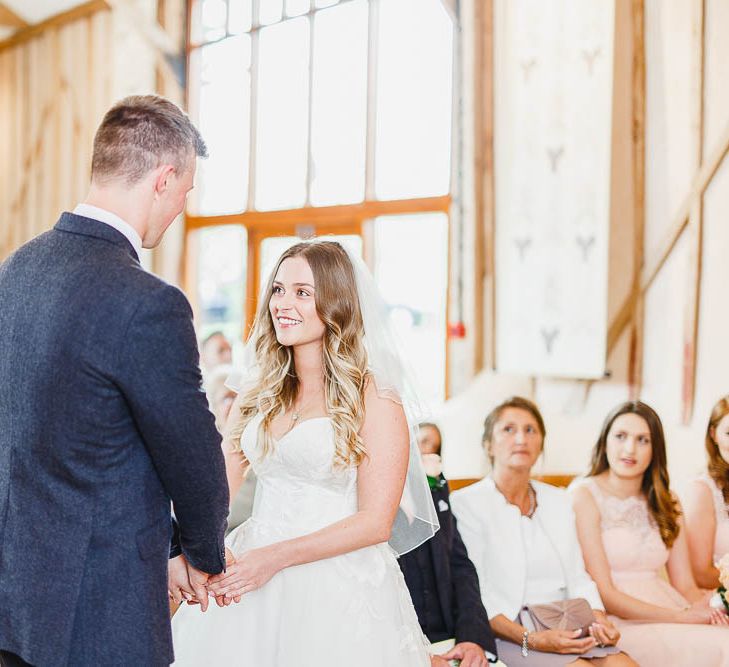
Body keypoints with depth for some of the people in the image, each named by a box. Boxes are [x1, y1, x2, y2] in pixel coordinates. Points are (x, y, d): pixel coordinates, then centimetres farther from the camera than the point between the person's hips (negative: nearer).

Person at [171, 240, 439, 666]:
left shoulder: (374, 398, -9)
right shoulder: (258, 391, 7)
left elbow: (376, 523, -13)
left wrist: (275, 558, -19)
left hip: (339, 594, -4)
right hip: (251, 587, 5)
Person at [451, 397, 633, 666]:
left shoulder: (558, 500, 16)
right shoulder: (466, 503, -5)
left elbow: (578, 578, 15)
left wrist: (599, 618, -5)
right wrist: (531, 639, -21)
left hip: (569, 630, 6)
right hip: (508, 636, -6)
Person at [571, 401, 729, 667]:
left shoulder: (665, 503, 16)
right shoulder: (585, 496, -3)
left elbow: (685, 585, 11)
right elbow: (603, 593, -9)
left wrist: (705, 606, -12)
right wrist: (683, 616, -15)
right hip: (621, 625, -6)